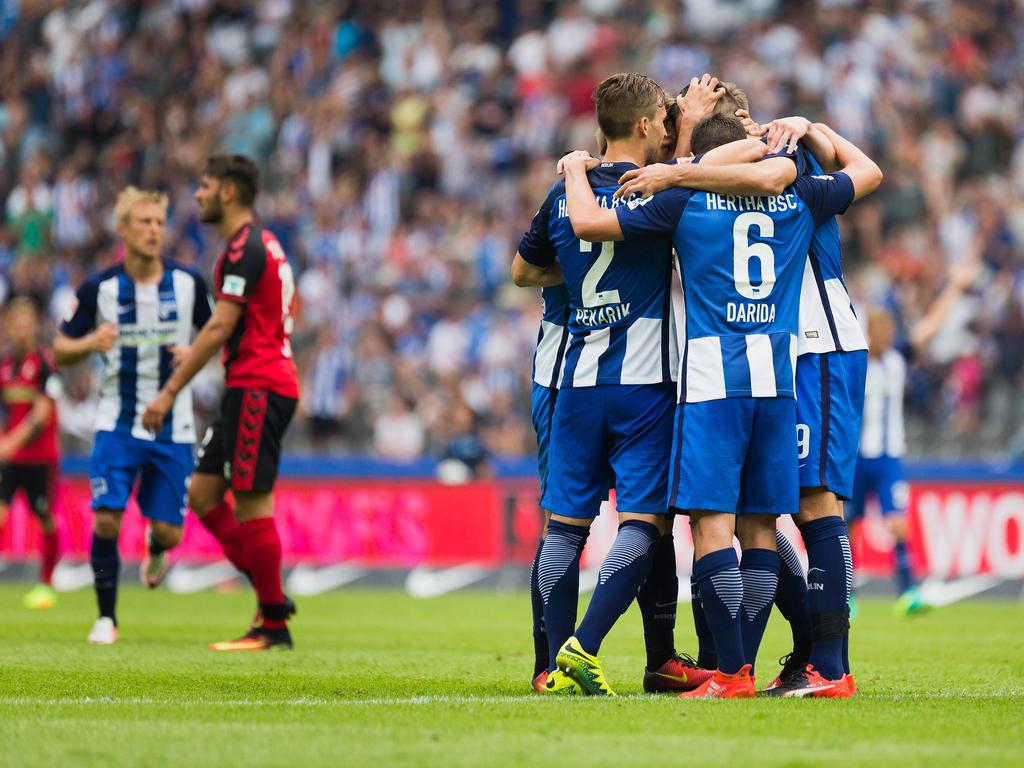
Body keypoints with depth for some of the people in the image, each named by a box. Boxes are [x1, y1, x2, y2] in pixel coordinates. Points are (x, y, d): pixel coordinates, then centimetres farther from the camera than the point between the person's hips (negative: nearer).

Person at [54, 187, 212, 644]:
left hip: (173, 429, 1)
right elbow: (59, 351, 1)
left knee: (169, 530, -1)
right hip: (117, 424, -1)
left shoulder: (188, 283, -3)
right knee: (106, 519, -15)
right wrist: (91, 343, -21)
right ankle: (106, 618, 2)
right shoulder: (99, 288, -6)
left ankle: (156, 552, 38)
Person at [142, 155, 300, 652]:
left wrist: (171, 391, -17)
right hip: (252, 390, 10)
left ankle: (274, 626, -3)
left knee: (251, 502, -7)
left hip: (256, 388, -10)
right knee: (203, 494, 10)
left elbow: (220, 328, -18)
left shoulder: (244, 248, -13)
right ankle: (271, 597, 10)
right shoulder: (263, 244, 18)